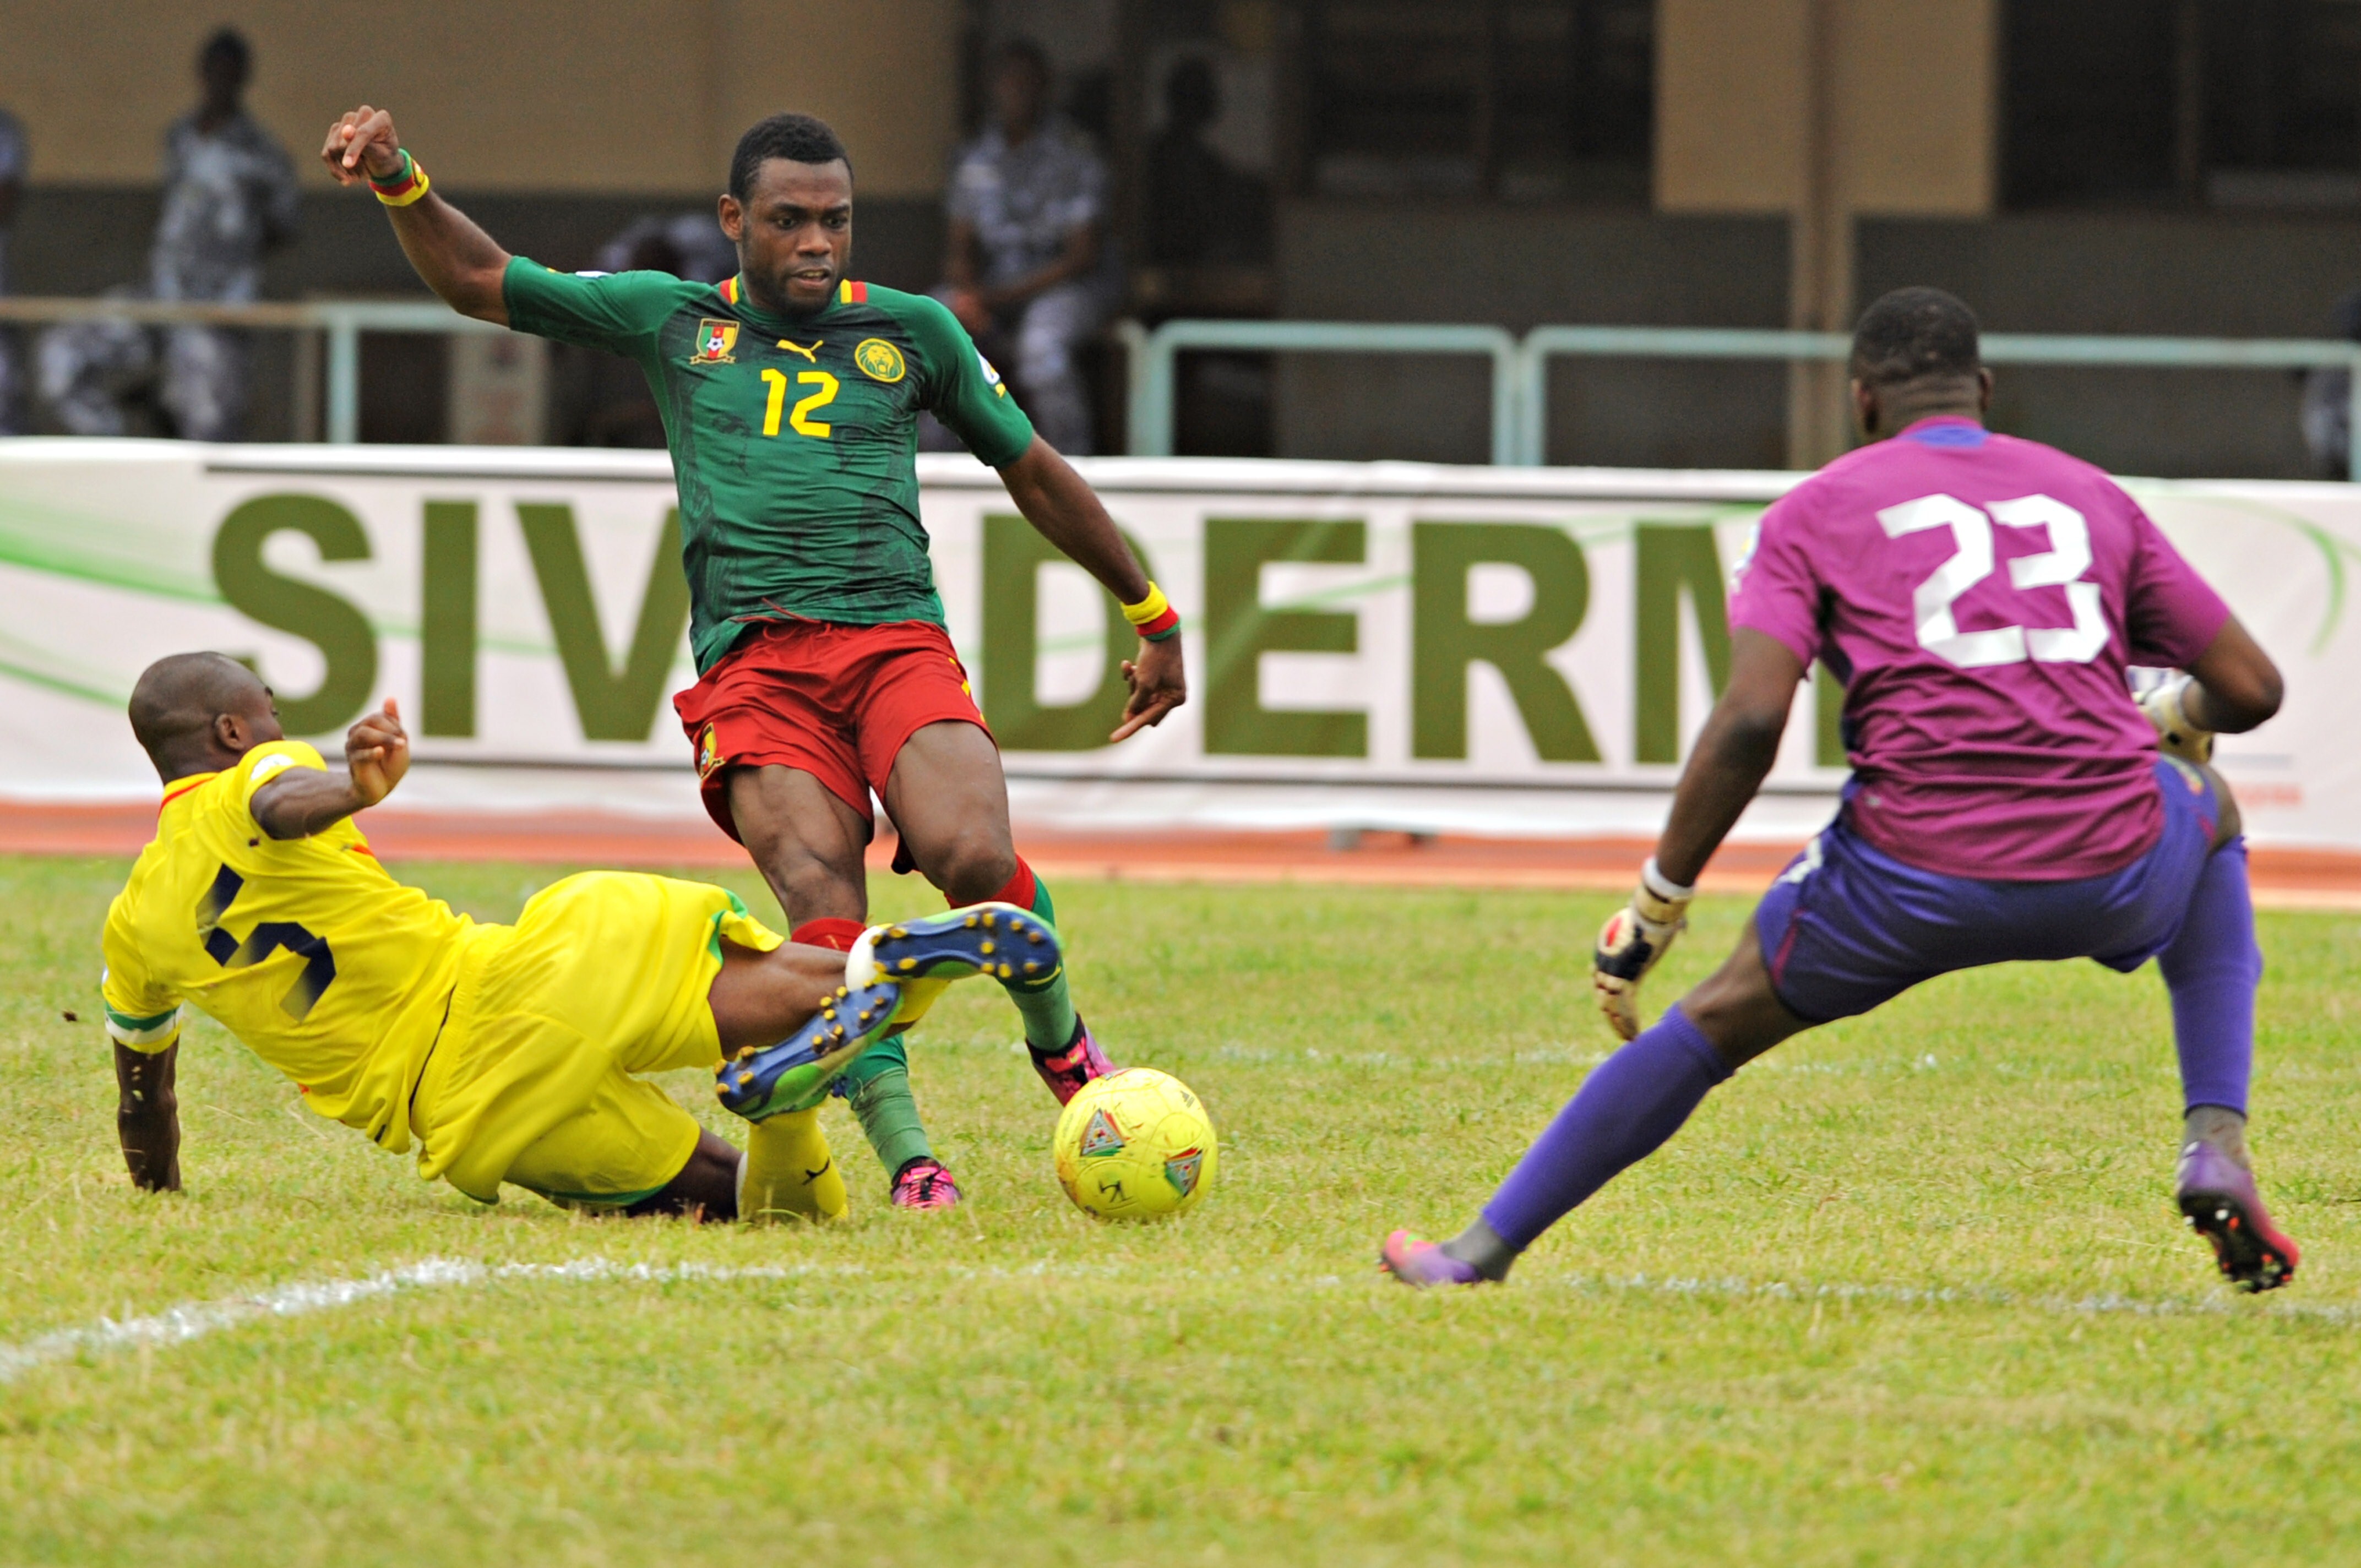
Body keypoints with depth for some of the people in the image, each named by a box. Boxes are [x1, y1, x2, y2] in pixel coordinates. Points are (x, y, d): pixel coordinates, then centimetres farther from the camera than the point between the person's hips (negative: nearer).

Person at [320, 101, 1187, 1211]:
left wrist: (1152, 618, 31)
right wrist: (396, 180, 2)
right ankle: (907, 1163, -24)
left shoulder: (912, 331, 17)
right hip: (752, 659, 0)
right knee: (822, 904, -23)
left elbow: (1033, 472, 27)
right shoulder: (673, 321, 16)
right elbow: (475, 283, 19)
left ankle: (1059, 1038, 3)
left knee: (973, 858, -26)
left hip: (897, 640, 0)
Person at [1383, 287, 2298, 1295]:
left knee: (1717, 1022, 20)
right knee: (2209, 813, 37)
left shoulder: (1817, 513, 9)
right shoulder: (2091, 497, 18)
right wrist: (2172, 718, 44)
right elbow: (2251, 689, 19)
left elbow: (1750, 722, -6)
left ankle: (1484, 1250, 21)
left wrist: (1655, 908, 0)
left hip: (1917, 873, -2)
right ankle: (2217, 1148, 22)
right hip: (2114, 875, 2)